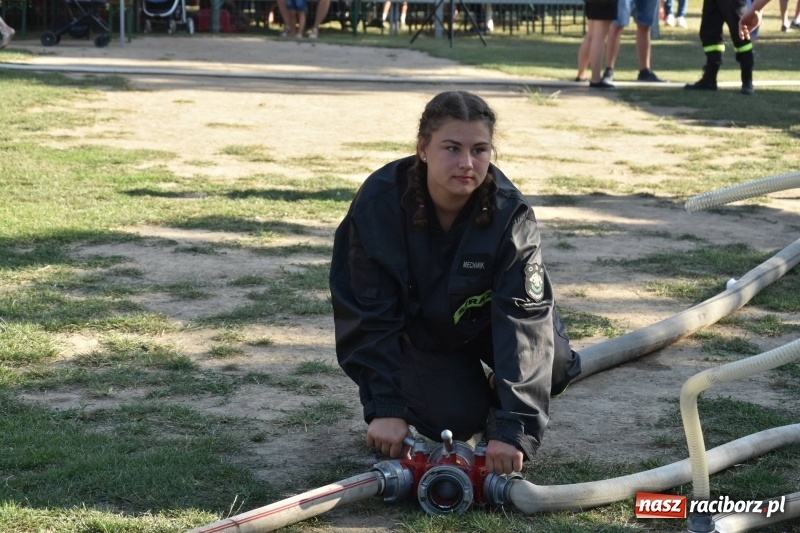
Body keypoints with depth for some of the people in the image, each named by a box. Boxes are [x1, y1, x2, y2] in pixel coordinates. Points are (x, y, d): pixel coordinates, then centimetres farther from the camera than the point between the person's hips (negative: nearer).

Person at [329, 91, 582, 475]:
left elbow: (525, 317, -37)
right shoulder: (378, 203, -31)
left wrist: (512, 428, -45)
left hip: (484, 320, 1)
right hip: (415, 324, -1)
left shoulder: (511, 215, -31)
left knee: (554, 368, -23)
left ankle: (497, 399, 10)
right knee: (455, 418, -21)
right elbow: (369, 316, -24)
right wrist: (386, 407, -31)